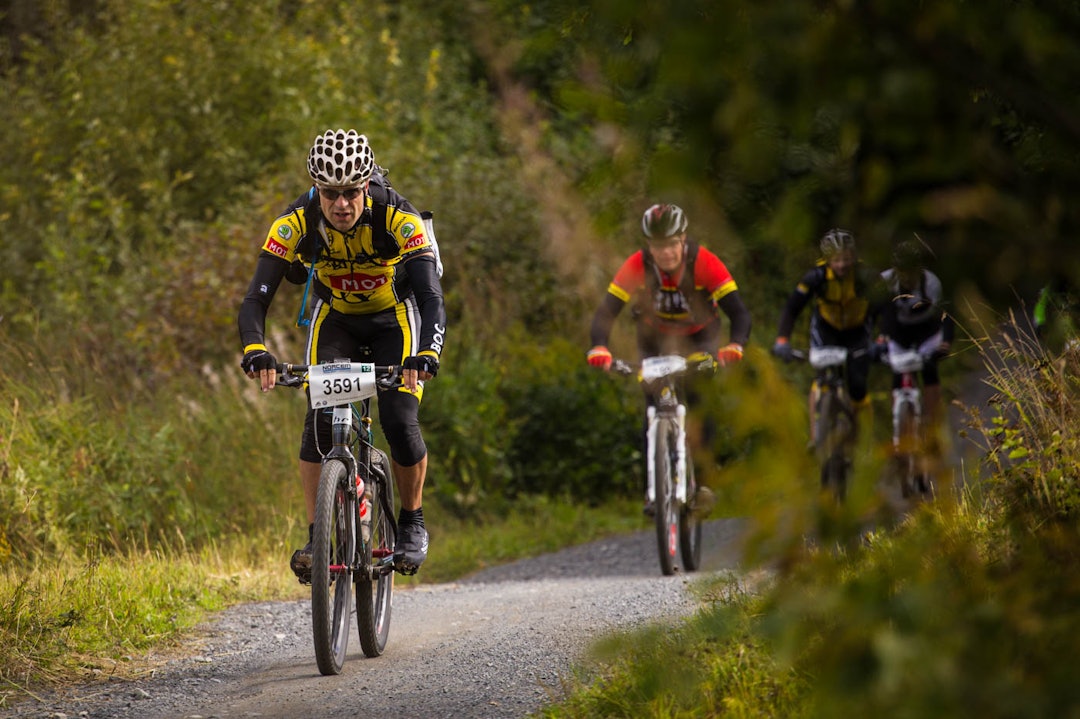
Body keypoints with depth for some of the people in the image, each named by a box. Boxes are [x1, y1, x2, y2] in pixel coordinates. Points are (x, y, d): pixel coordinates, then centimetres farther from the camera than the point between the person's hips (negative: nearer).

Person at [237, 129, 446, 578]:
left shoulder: (398, 219, -33)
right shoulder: (295, 222, -28)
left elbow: (432, 296, -39)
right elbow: (256, 298, -32)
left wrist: (426, 354, -58)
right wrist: (256, 351, -52)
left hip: (394, 318, -2)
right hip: (335, 318, 2)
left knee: (400, 422, -17)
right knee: (320, 420, -19)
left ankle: (412, 524, 8)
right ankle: (316, 536, -10)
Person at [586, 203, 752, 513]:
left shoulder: (704, 263, -32)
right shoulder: (636, 266, -29)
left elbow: (739, 312, -37)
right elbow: (607, 310, -33)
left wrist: (734, 346, -57)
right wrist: (599, 348, -53)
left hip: (699, 337, -1)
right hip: (655, 338, 1)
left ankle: (699, 480, -10)